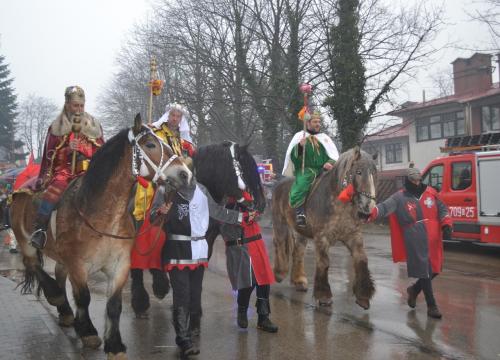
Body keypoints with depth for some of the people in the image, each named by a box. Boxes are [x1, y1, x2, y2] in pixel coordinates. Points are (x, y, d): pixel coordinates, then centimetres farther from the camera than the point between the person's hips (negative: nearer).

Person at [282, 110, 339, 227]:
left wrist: (330, 162, -9)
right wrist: (300, 146, -17)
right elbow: (292, 156, 3)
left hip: (323, 170, 4)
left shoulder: (324, 138, 20)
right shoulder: (300, 136, 11)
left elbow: (334, 155, 14)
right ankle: (299, 213, -39)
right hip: (305, 170, -3)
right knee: (301, 184, -35)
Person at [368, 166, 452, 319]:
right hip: (416, 242, -5)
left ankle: (414, 289, 38)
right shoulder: (400, 197, -4)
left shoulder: (431, 193, 7)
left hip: (433, 240, 5)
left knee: (435, 269, 13)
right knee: (424, 271, -1)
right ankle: (432, 306, 10)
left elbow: (442, 209, 14)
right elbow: (384, 207, -15)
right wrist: (371, 213, -35)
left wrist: (446, 225, -1)